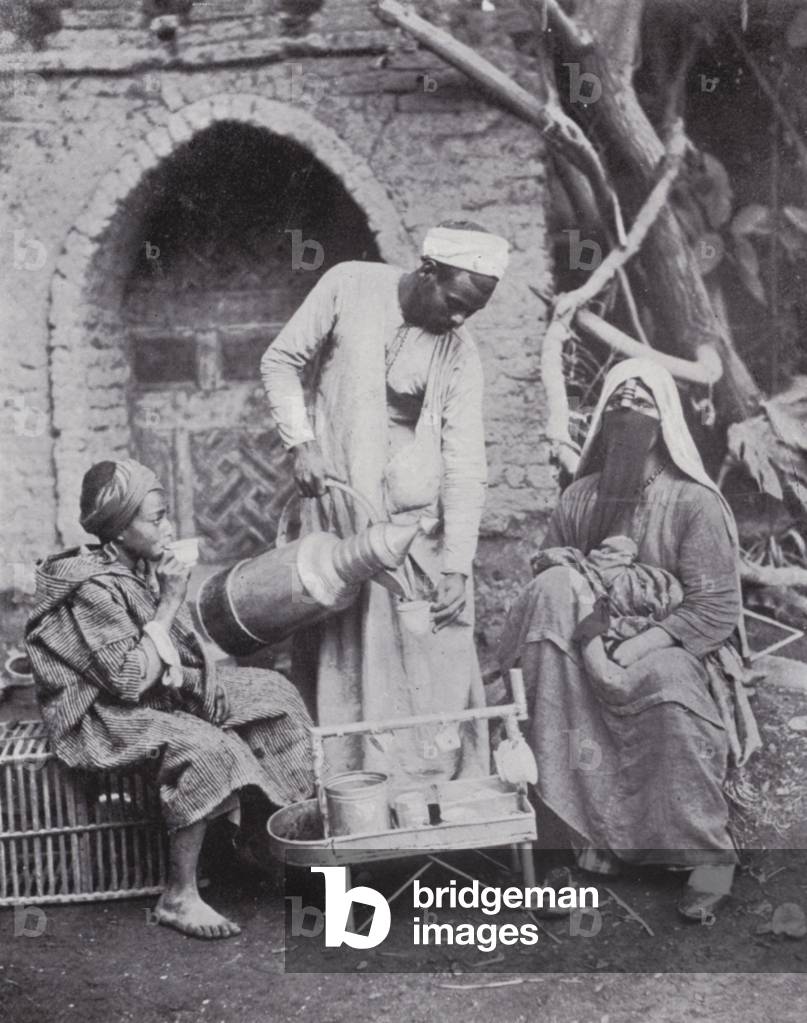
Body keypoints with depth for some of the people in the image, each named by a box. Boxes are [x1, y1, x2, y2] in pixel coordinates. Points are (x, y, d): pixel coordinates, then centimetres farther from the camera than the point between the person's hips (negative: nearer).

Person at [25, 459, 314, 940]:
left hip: (160, 691, 9)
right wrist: (168, 607, -25)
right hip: (103, 715, -9)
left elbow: (178, 653, 13)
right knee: (203, 747, -34)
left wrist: (186, 673, -8)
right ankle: (180, 899, -21)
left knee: (271, 691, 3)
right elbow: (130, 680, -28)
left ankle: (272, 828, 10)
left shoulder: (144, 567, 1)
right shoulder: (95, 589, -24)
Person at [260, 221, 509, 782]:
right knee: (335, 652, 6)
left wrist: (457, 566, -13)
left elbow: (465, 463, -7)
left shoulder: (460, 356, -3)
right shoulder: (349, 286, -4)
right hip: (333, 503, 0)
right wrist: (301, 441, -9)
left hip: (414, 518, 1)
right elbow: (281, 361, 4)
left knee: (433, 662, -2)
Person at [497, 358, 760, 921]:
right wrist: (587, 634, -15)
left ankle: (710, 853, -19)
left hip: (673, 651, -4)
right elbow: (548, 583, 5)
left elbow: (716, 609, -13)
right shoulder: (579, 498, 8)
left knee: (669, 686, -38)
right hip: (589, 645, 4)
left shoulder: (695, 503, -7)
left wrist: (635, 649, -21)